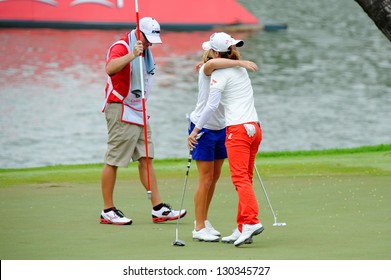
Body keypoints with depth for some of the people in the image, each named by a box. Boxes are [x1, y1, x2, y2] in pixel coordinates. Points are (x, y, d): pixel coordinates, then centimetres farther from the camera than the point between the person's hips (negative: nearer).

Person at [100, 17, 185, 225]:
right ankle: (107, 211, 1)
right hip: (120, 112, -9)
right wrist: (131, 55, -49)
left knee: (146, 159, 6)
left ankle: (158, 209, 5)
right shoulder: (121, 48, -15)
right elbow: (110, 68, -37)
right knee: (113, 161, -4)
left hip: (138, 112, 9)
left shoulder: (145, 51, 14)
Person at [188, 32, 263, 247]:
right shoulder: (240, 68, 17)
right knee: (246, 179, 8)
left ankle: (251, 221, -31)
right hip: (254, 127, 8)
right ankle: (242, 229, 6)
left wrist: (195, 130, -11)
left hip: (238, 129, -8)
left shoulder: (220, 74, -7)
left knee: (240, 178, -15)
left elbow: (211, 106, -14)